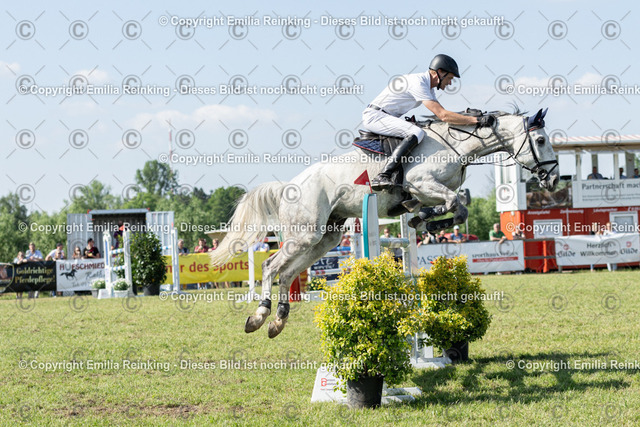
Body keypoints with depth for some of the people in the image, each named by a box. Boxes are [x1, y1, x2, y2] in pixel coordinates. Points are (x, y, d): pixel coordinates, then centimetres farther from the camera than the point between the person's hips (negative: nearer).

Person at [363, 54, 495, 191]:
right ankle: (382, 177, -37)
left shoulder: (428, 86, 11)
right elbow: (442, 115, -27)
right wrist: (477, 120, -28)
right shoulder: (418, 83, -21)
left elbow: (441, 114, 18)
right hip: (374, 115, -11)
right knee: (417, 133, -29)